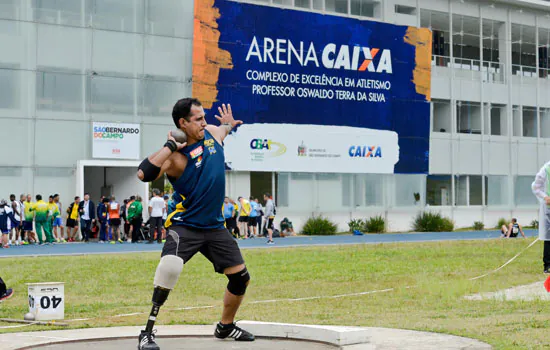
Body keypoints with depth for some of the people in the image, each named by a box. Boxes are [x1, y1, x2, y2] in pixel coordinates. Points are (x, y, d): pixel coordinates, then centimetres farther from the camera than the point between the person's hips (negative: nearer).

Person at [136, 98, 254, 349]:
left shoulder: (213, 133, 2)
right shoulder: (176, 157, -18)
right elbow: (144, 174, -36)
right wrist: (170, 146, -32)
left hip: (214, 227, 7)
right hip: (184, 226, -7)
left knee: (241, 278, 9)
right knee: (170, 268, -32)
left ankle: (226, 326, 35)